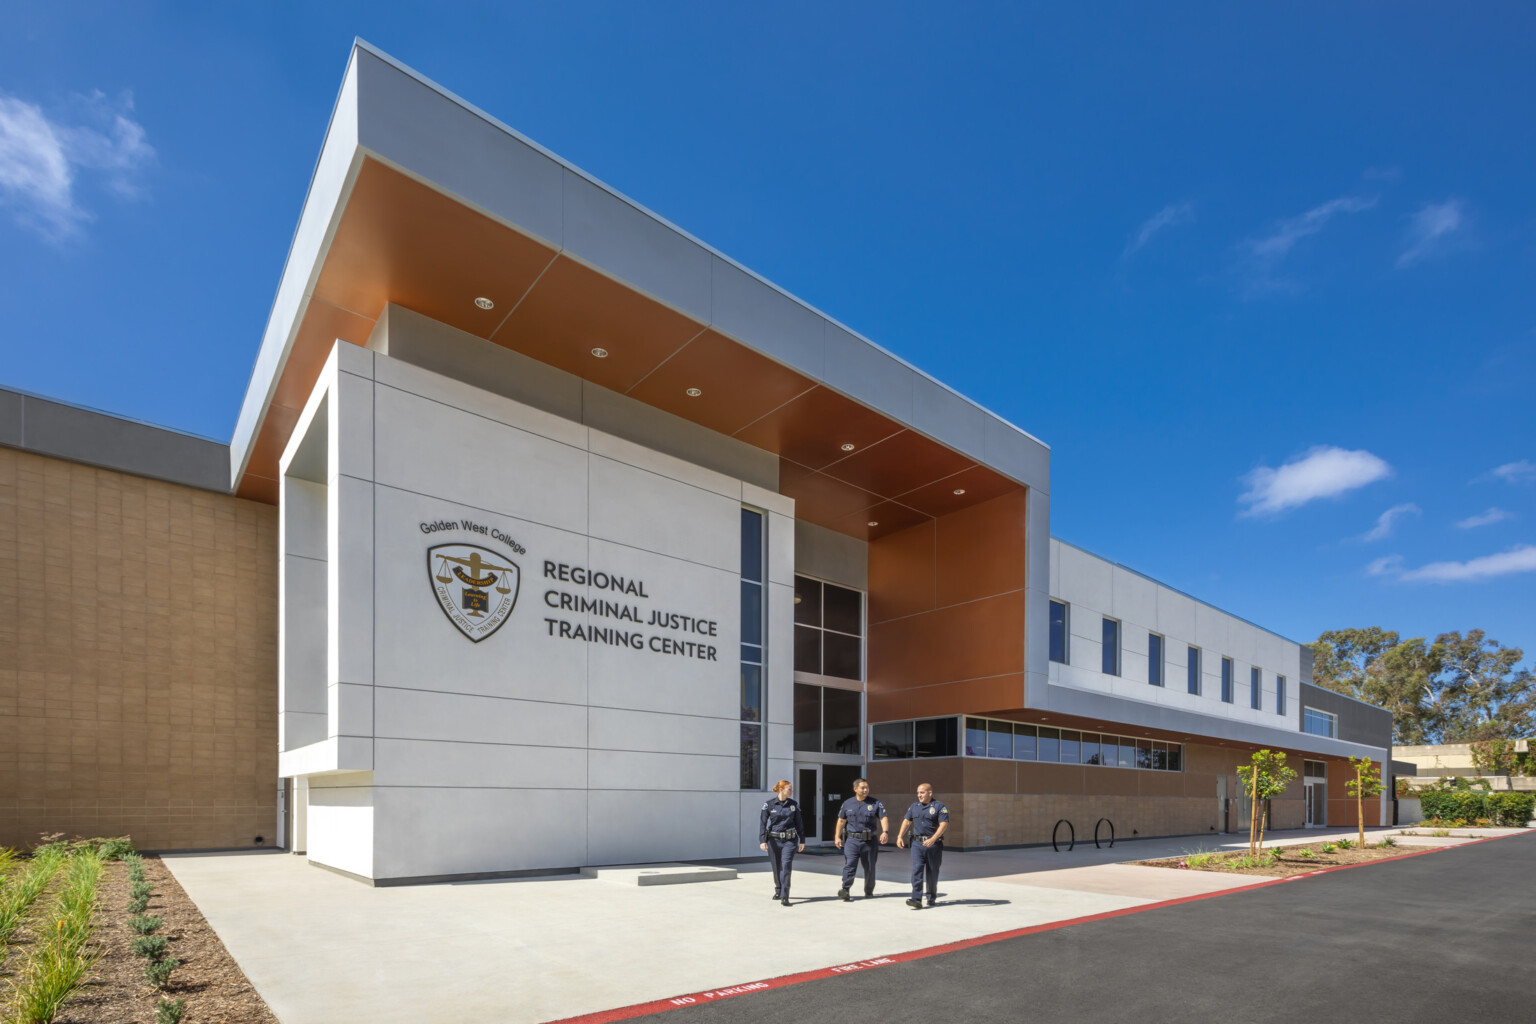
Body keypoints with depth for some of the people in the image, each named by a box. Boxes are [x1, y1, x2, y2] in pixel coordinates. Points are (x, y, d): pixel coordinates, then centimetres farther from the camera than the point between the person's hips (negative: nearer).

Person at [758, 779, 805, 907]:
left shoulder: (794, 805, 3)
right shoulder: (769, 805, -4)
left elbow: (799, 823, 10)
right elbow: (762, 823, -6)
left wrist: (802, 840, 11)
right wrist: (762, 840, -14)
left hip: (790, 840, 0)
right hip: (774, 840, 0)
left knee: (786, 867, -11)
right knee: (776, 868, 11)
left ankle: (784, 897, -10)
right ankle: (778, 891, 34)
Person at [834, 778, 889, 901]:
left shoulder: (875, 803, 2)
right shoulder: (847, 803, 7)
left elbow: (884, 818, -7)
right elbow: (841, 821, 12)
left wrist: (885, 832, -24)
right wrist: (838, 837, 5)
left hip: (869, 840, 0)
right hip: (852, 840, 0)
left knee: (869, 867, 9)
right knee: (849, 865, -14)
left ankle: (869, 891, 25)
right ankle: (845, 890, -21)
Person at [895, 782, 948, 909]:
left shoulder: (939, 807, -5)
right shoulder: (914, 807, 12)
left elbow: (944, 824, -14)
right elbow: (907, 821, 15)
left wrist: (933, 839, -25)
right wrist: (900, 836, 2)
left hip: (934, 844, -3)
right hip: (917, 843, 3)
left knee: (932, 873, 9)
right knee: (917, 870, -11)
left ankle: (932, 896, 30)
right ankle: (917, 900, -16)